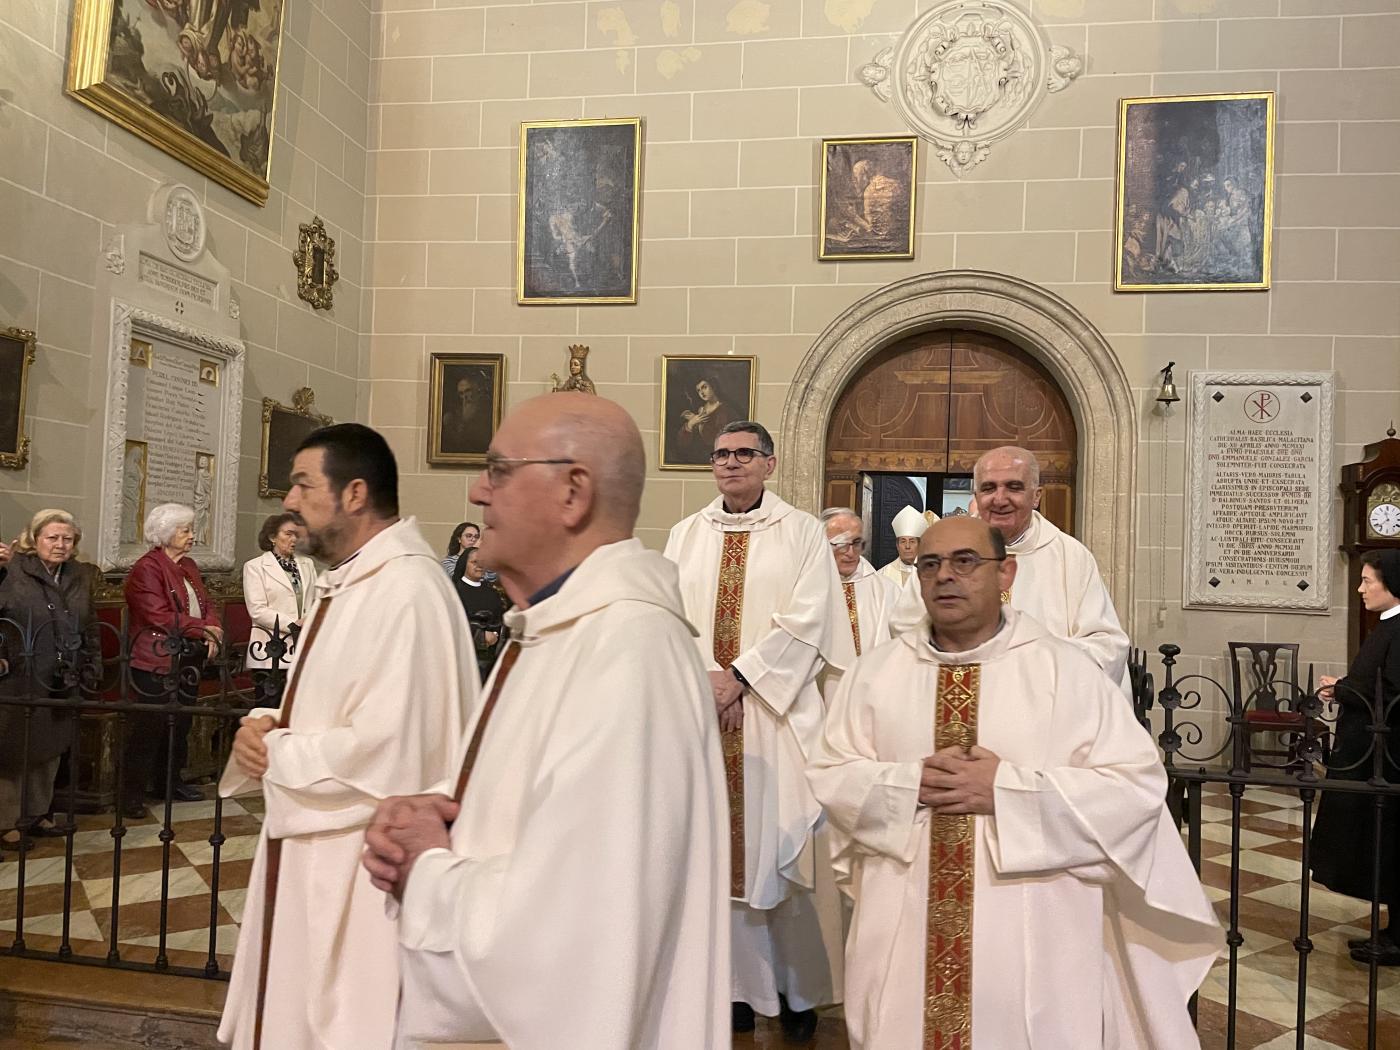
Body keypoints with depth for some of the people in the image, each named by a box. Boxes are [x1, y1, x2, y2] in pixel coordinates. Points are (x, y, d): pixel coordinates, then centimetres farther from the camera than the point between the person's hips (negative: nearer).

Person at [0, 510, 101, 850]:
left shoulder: (80, 576, 8)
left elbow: (90, 628, 16)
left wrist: (92, 669, 13)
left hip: (63, 683, 5)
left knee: (50, 749, 13)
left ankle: (38, 814, 27)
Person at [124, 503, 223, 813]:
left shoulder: (189, 566, 15)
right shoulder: (147, 568, -11)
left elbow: (206, 605, 13)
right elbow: (160, 616, -20)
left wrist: (213, 631, -8)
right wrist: (203, 629, -16)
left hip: (188, 660, 8)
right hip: (156, 661, -8)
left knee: (180, 724, 13)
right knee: (149, 727, -3)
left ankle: (170, 782, 25)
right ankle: (131, 793, 6)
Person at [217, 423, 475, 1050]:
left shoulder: (406, 592, -23)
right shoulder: (345, 581, 10)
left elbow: (383, 753, -28)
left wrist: (273, 753, -13)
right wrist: (268, 723, -2)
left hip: (356, 863, -10)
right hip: (307, 844, 10)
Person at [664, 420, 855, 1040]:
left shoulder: (802, 532, 1)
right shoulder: (686, 535, 10)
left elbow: (805, 621, -8)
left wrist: (738, 678, -13)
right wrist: (707, 680, -10)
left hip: (775, 711, -3)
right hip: (704, 709, 3)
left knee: (781, 848, 0)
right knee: (721, 848, 5)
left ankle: (802, 992, 15)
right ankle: (742, 985, 17)